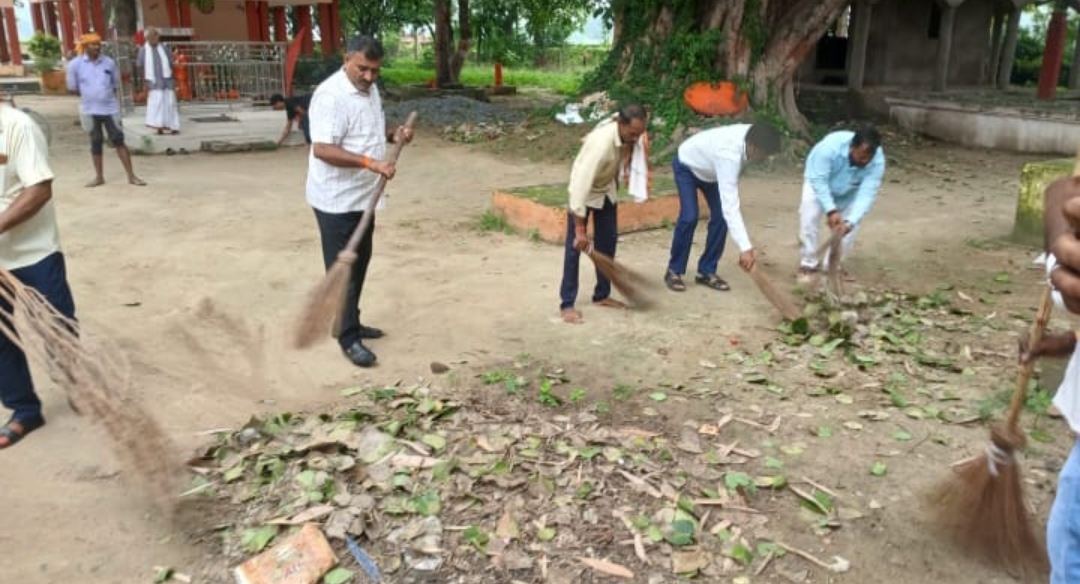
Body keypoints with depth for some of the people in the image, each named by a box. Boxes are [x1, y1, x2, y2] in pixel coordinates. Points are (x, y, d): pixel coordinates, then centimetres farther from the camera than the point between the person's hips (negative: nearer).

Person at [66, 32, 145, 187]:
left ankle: (131, 176, 3)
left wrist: (106, 96, 1)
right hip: (89, 110, 0)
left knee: (118, 140, 0)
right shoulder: (75, 64, -5)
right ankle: (99, 177, 20)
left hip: (110, 108, 0)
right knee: (96, 143, 10)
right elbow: (73, 88, 3)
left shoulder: (109, 62, -1)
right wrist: (90, 96, 4)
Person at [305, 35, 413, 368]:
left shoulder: (369, 89, 8)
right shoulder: (331, 96, -21)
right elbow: (322, 149, -29)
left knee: (359, 263, 18)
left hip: (362, 196, 9)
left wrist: (393, 134, 3)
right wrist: (371, 163, -35)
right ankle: (348, 339, 6)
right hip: (337, 200, -9)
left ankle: (351, 323, 32)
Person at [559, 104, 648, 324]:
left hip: (607, 187, 7)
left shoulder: (628, 132, -20)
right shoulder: (601, 143, -41)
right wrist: (580, 230, -40)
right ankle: (567, 304, -5)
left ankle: (602, 295, 21)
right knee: (575, 245, -9)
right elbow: (581, 185, -42)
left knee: (608, 241, 9)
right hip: (585, 190, -7)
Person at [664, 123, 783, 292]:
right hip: (686, 166, -7)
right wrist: (745, 247, -49)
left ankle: (706, 271, 6)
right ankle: (674, 271, -2)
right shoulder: (729, 155, -44)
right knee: (690, 217, -20)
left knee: (720, 216, -4)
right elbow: (730, 205, -47)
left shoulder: (750, 134, -23)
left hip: (709, 167, 7)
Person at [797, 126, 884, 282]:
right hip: (818, 179, -2)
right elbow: (819, 181, -37)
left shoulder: (877, 161, -34)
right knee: (809, 216, -22)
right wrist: (831, 210, -46)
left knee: (849, 228, -9)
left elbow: (867, 194, -36)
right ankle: (808, 264, -8)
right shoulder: (830, 146, -42)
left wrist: (850, 222, -49)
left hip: (849, 192, 2)